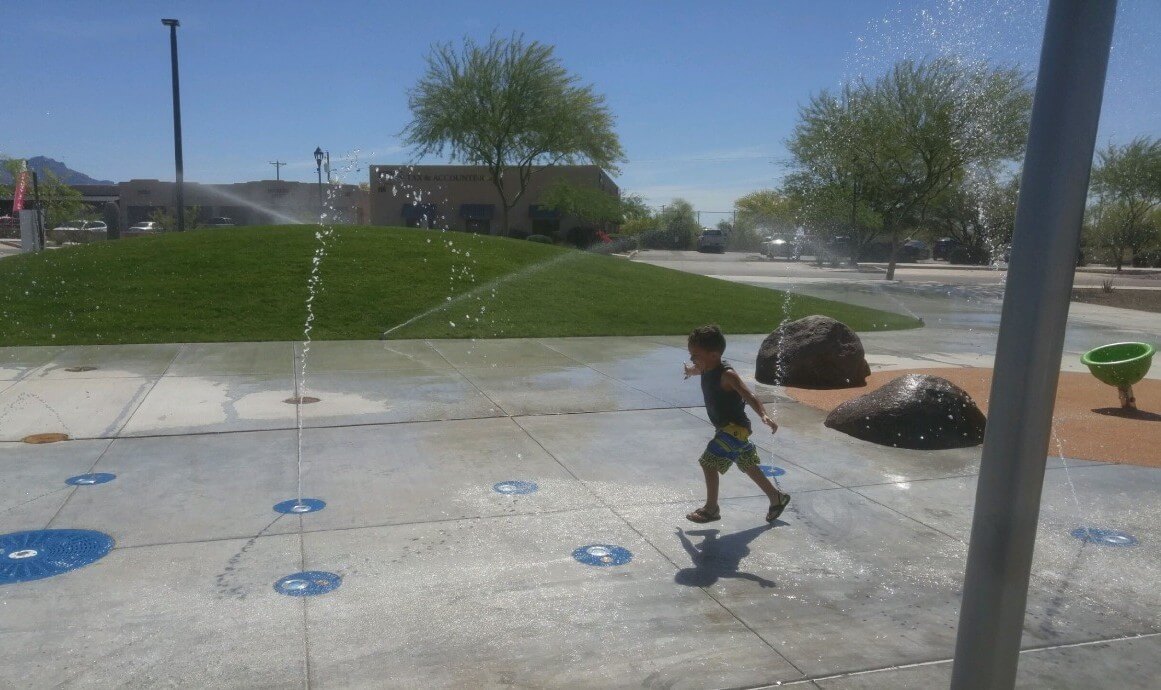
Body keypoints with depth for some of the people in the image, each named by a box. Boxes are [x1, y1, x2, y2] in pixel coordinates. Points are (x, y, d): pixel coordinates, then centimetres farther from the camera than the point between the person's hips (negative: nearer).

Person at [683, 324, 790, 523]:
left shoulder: (726, 375, -25)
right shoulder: (706, 369, 1)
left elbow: (749, 397, -33)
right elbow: (694, 369, 28)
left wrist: (764, 416, -50)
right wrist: (690, 370, 52)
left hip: (736, 428, -10)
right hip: (727, 427, 10)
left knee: (709, 463, -12)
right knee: (747, 465, 21)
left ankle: (711, 509, 3)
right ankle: (777, 497, 37)